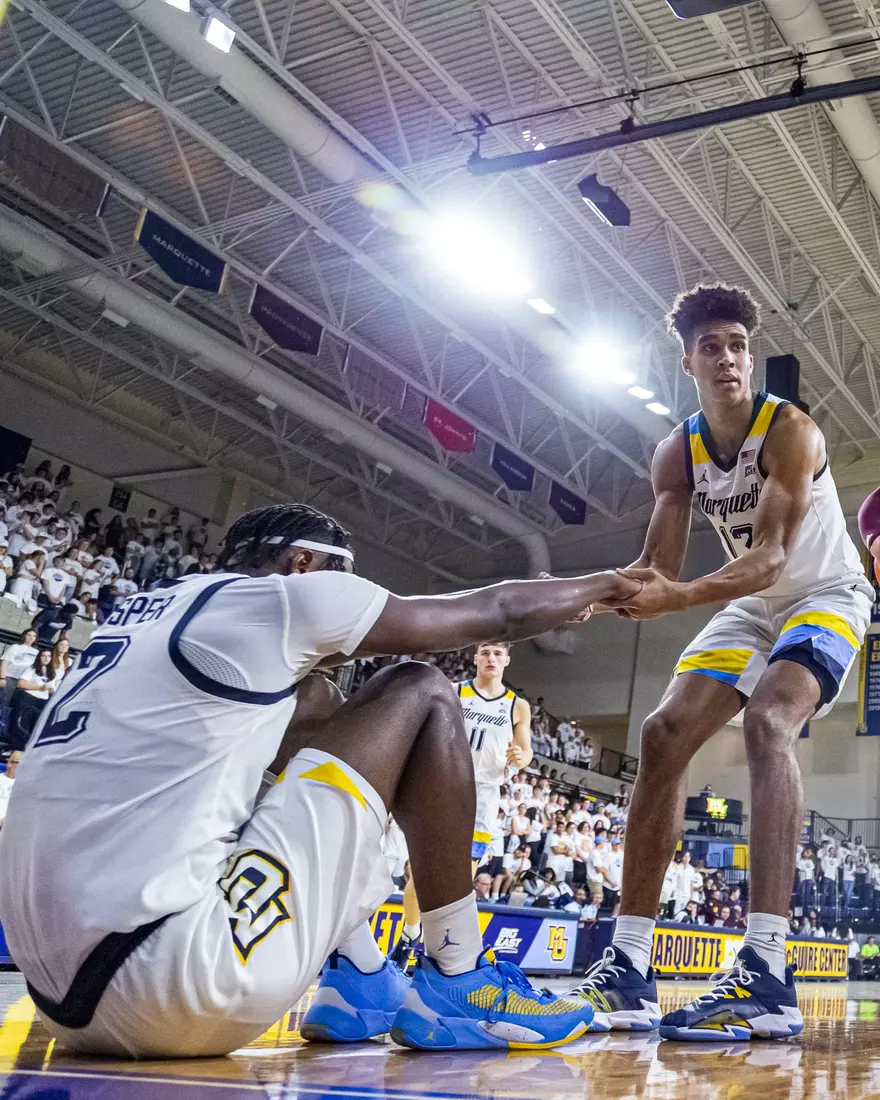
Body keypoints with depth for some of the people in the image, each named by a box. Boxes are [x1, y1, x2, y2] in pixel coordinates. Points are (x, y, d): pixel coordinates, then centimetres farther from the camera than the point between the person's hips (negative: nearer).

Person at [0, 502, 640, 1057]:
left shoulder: (148, 614, 19)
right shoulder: (284, 595, -2)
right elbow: (500, 612, 10)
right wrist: (602, 585, 28)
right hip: (165, 980, -9)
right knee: (420, 695, 4)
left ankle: (361, 981, 22)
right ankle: (458, 985, 13)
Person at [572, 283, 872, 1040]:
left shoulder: (791, 431, -23)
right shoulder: (677, 454, -4)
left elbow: (771, 556, -32)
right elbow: (660, 567, -9)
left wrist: (675, 599, -48)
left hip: (826, 596, -6)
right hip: (754, 606, 6)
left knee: (768, 720, -34)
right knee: (664, 735, -9)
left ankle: (766, 976, -41)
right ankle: (629, 965, -6)